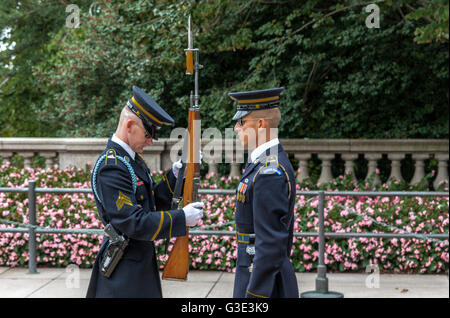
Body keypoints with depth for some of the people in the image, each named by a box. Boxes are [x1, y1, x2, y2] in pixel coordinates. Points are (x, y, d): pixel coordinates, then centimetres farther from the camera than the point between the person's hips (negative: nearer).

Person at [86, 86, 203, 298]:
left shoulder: (134, 159, 11)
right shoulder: (110, 168, -20)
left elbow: (154, 202, 16)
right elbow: (133, 222, -25)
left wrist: (174, 176, 1)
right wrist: (182, 218, -20)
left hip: (143, 263, 9)